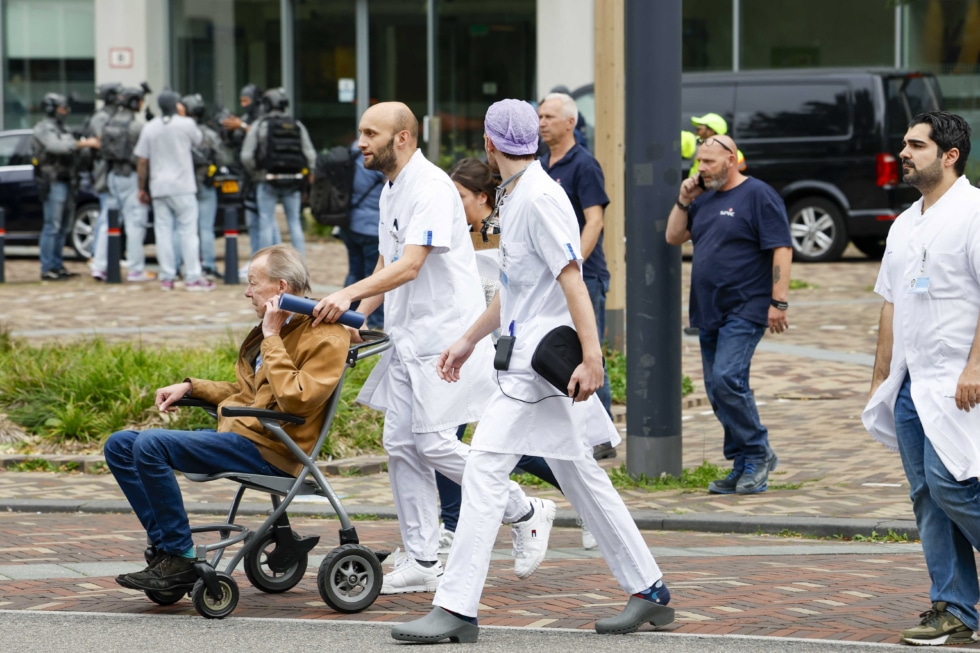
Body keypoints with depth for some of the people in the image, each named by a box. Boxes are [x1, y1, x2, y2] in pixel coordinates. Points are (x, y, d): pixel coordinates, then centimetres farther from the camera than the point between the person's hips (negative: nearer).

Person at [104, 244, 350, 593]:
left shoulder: (325, 338, -11)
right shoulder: (274, 328, 19)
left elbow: (295, 401, -24)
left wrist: (272, 340, -17)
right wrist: (190, 387, 17)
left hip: (266, 450, -10)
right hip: (234, 433, 10)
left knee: (150, 444, -25)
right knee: (119, 446, 3)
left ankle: (179, 560, -17)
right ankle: (164, 545, -5)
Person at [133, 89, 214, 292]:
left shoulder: (150, 128, 2)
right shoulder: (186, 124, -6)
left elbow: (142, 161, 3)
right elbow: (198, 141, 14)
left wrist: (142, 188, 12)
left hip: (159, 188, 3)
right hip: (183, 187, -3)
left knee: (163, 232, 5)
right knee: (188, 231, -1)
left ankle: (166, 278, 5)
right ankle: (193, 277, -4)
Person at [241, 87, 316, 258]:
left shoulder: (259, 126, -4)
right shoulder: (297, 126, 6)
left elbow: (246, 156, -9)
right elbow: (310, 155, 1)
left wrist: (254, 174, 7)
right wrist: (307, 173, 17)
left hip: (268, 180, -3)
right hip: (292, 182, 3)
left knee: (266, 224, 2)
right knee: (295, 223, 9)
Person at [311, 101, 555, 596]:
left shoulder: (430, 188, -17)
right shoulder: (391, 190, 15)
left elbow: (410, 265, -27)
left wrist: (349, 293, -35)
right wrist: (356, 315, 6)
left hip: (445, 331, -10)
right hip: (408, 337, 10)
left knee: (434, 442, -11)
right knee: (401, 445, 5)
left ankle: (525, 514, 7)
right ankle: (422, 561, 9)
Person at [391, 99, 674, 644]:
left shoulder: (540, 198, -14)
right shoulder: (516, 196, 17)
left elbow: (572, 280, -21)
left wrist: (592, 359, -27)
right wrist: (469, 340, 29)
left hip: (543, 357, -10)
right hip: (526, 356, 10)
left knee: (484, 470, -12)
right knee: (580, 475, 13)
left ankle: (457, 609, -13)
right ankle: (650, 591, 19)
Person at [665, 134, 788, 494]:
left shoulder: (758, 195, -7)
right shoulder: (705, 199, 17)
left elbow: (781, 249, -12)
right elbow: (674, 237, 20)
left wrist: (778, 301, -18)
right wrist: (684, 201, 6)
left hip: (745, 310, -8)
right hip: (708, 312, 8)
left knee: (727, 378, -20)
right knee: (717, 390, 6)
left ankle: (758, 454, -7)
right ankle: (744, 466, 12)